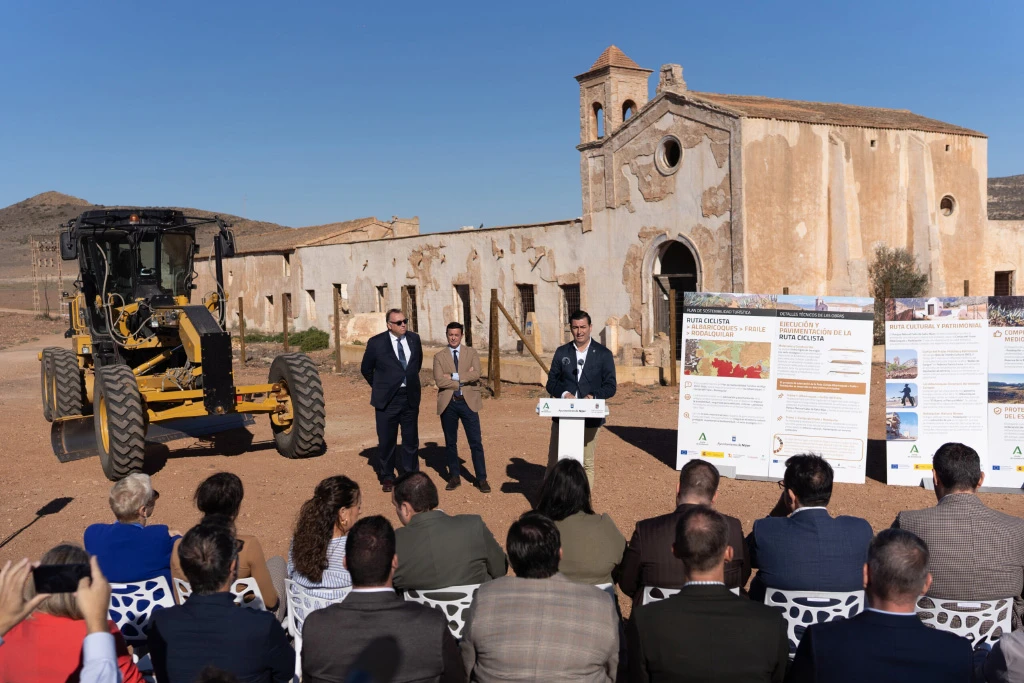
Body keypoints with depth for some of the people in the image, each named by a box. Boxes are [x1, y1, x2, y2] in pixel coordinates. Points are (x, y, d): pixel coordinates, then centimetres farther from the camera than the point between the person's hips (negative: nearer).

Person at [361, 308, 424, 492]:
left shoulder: (414, 339, 2)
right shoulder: (376, 343, -9)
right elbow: (366, 369, 5)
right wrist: (379, 387, 9)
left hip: (410, 398, 3)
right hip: (387, 399, -3)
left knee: (411, 440, 10)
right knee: (386, 440, 6)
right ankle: (387, 478, 21)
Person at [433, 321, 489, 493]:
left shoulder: (472, 353, 6)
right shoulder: (439, 357, 5)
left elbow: (476, 375, -10)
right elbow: (439, 381, -9)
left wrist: (454, 376, -13)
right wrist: (464, 379, -12)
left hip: (468, 402, -1)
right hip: (448, 403, 1)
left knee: (476, 442, -1)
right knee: (450, 442, 9)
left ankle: (481, 479, 5)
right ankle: (454, 477, 21)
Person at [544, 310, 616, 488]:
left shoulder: (603, 354, 3)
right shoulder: (561, 352, 9)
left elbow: (610, 386, 0)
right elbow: (551, 383, 8)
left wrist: (593, 396, -19)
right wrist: (564, 394, -13)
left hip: (590, 418, -2)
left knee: (587, 464, 6)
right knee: (554, 462, 6)